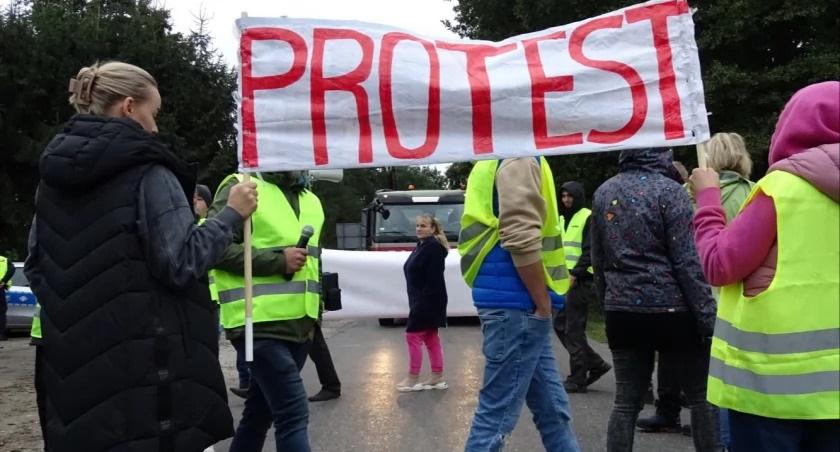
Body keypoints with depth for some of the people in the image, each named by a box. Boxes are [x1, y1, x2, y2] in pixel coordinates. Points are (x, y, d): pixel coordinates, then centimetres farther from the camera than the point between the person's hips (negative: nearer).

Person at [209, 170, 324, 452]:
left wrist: (314, 316, 21)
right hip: (260, 323, -7)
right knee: (294, 413, -12)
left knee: (261, 410, 15)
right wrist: (277, 261, -17)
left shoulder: (311, 201, 18)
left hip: (298, 326, 7)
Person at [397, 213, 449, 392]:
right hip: (421, 301, 10)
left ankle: (413, 379, 3)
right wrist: (417, 302, 17)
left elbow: (434, 279, -22)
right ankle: (437, 378, 16)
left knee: (413, 335, -5)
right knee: (430, 338, 11)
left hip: (428, 301, -10)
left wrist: (423, 301, -24)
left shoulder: (434, 247, -16)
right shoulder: (422, 246, 15)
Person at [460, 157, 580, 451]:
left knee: (553, 409, 16)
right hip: (518, 305, -10)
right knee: (496, 415, -2)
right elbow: (521, 239, -23)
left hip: (517, 305, 10)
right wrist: (543, 303, -14)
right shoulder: (521, 159, -13)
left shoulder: (502, 160, 19)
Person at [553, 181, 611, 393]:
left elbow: (590, 251, -14)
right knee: (560, 325, 8)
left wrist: (575, 274, -21)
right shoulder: (562, 219, 18)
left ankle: (578, 378, 5)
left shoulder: (588, 218, -7)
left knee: (574, 329, -5)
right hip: (564, 280, 8)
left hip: (580, 281, -8)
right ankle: (596, 364, 19)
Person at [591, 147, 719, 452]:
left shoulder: (603, 193, 8)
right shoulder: (669, 190, -8)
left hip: (622, 312, 5)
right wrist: (708, 316, -9)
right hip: (670, 311, -5)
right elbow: (687, 262, -12)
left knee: (626, 401, 7)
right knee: (701, 396, 8)